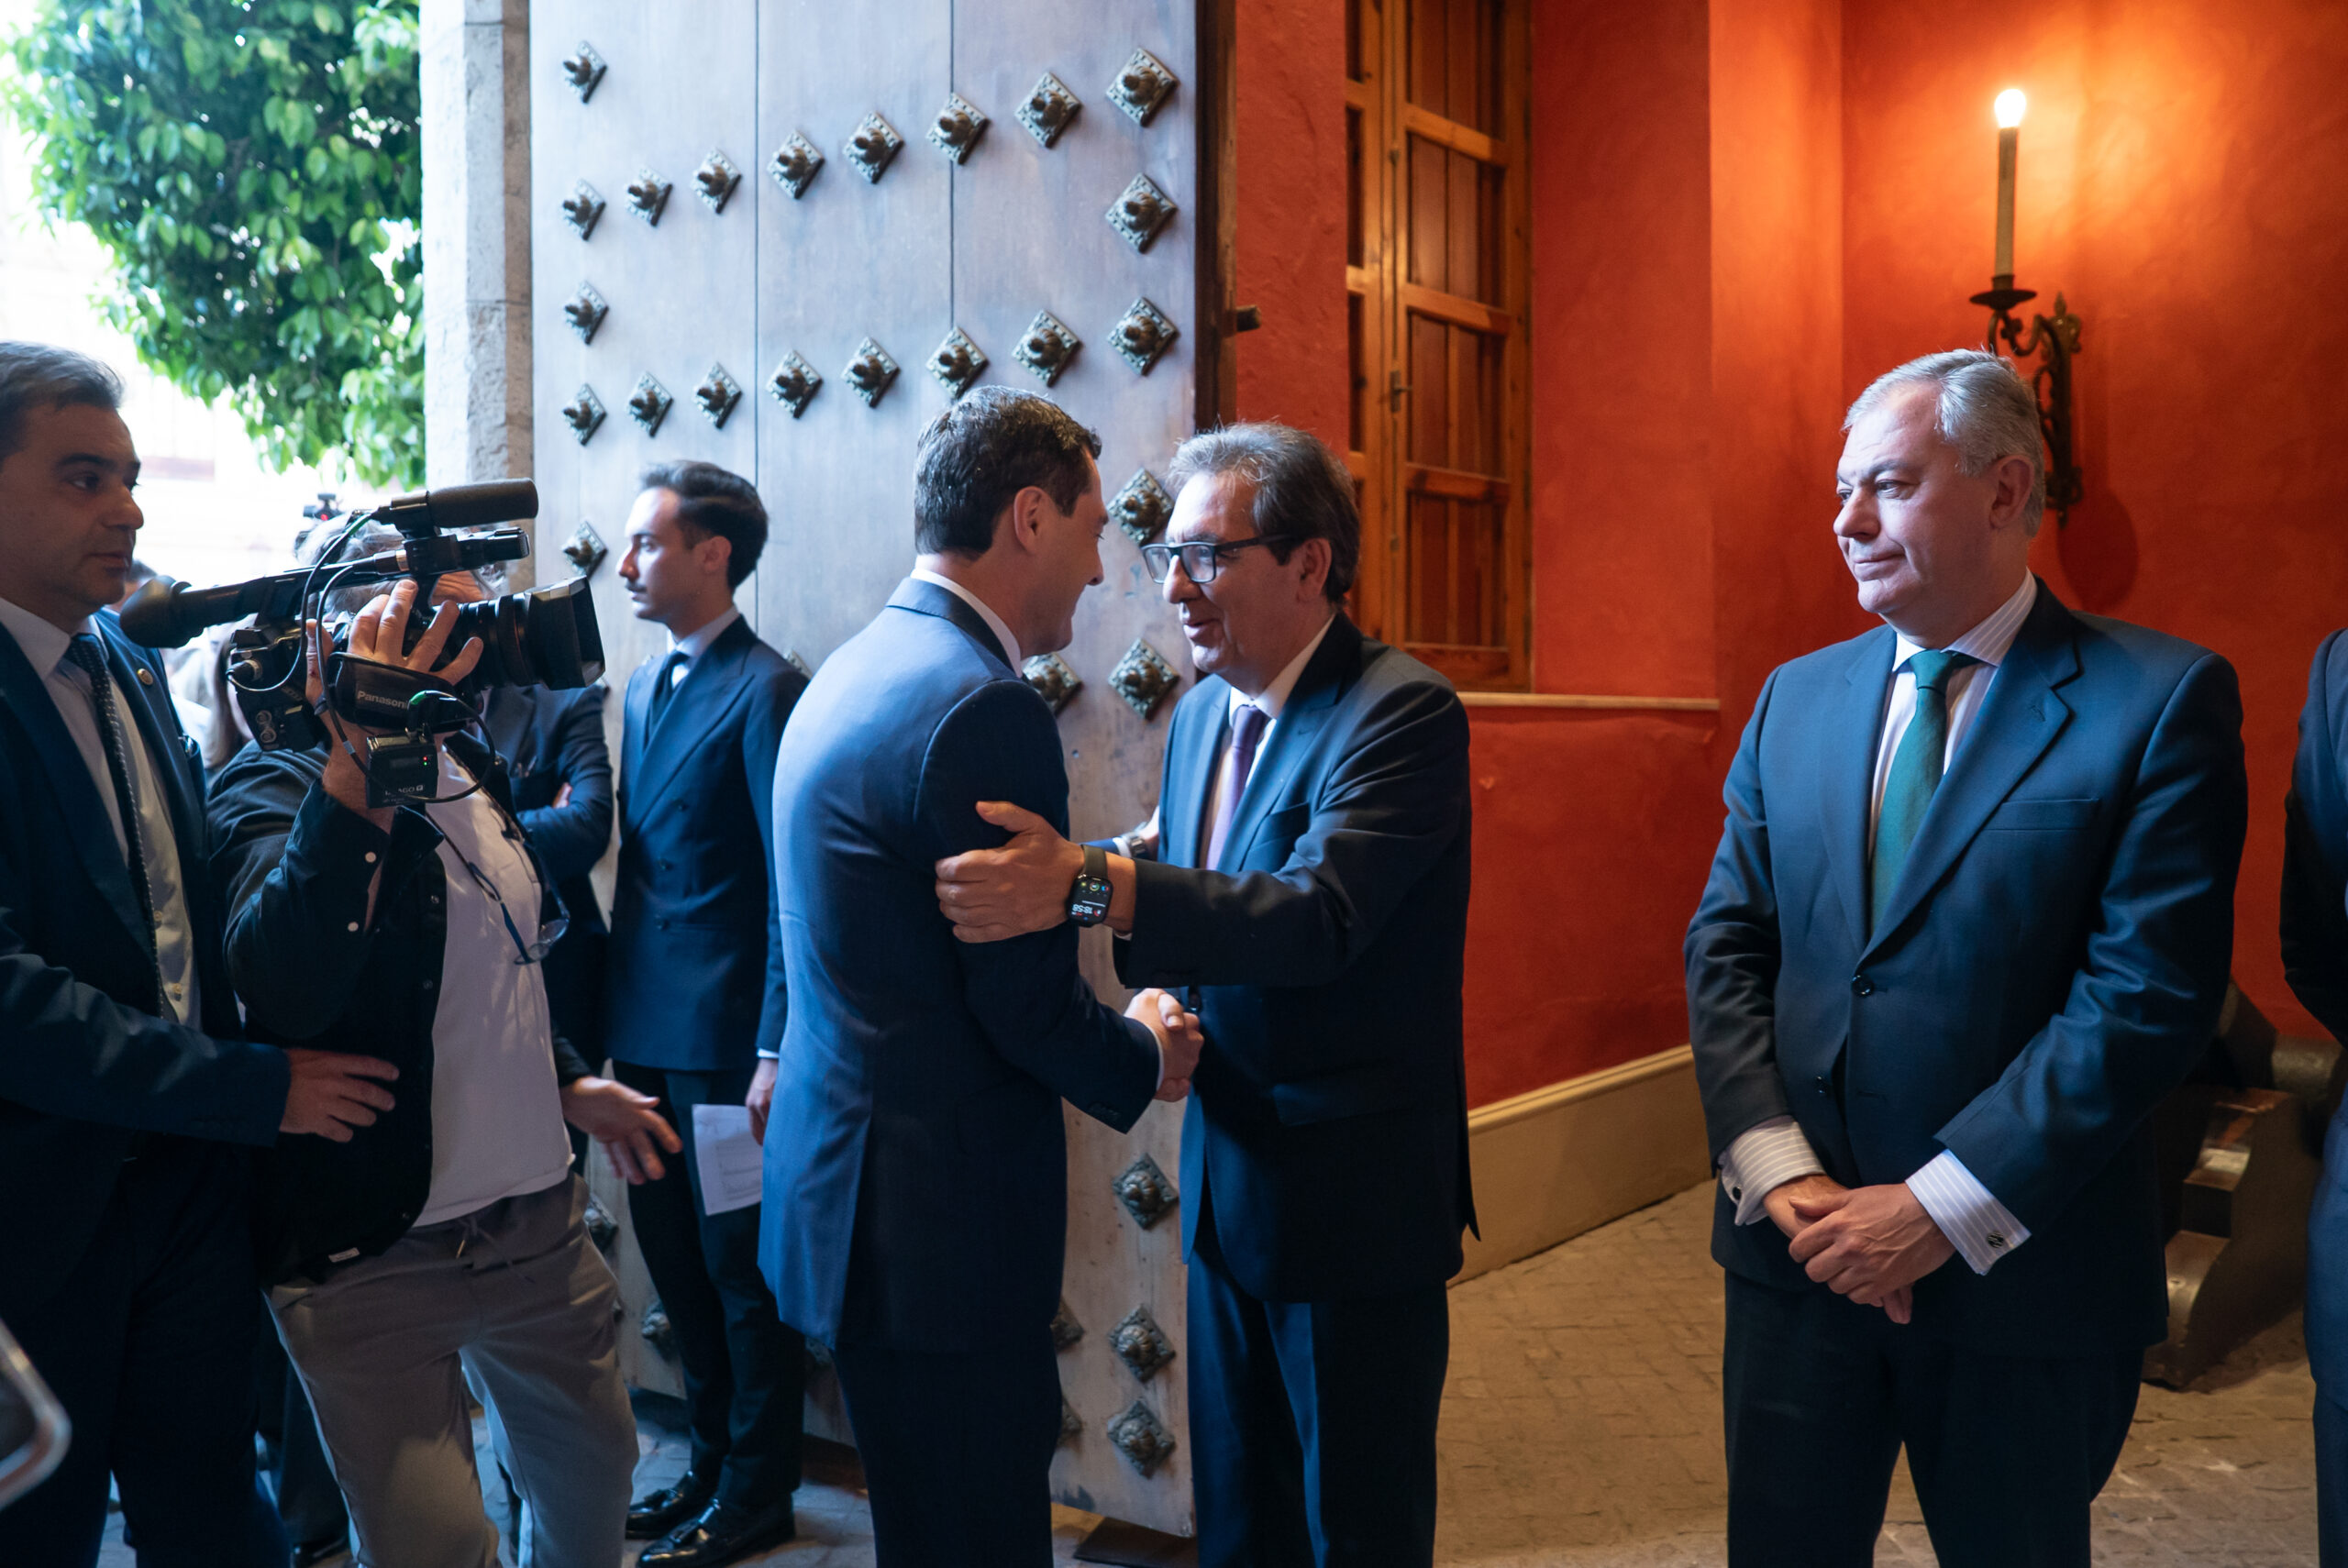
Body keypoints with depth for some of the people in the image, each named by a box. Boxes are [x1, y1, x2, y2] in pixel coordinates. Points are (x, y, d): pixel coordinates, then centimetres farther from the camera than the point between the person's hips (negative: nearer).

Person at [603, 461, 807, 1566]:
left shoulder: (765, 691, -13)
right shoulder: (647, 687, 13)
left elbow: (792, 884, -16)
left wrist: (775, 1050, -17)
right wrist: (615, 1003, 11)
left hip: (724, 1036, -8)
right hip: (645, 1026, 8)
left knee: (742, 1267, 5)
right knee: (675, 1257, 18)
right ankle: (712, 1464, 35)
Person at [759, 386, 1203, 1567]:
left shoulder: (855, 672, 11)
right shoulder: (981, 706, -21)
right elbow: (1029, 1006, -19)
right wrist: (1145, 1060, 0)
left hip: (847, 1187, 10)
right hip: (934, 1216, -10)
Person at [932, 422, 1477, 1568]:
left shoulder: (1403, 712, -17)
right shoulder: (1199, 715, 8)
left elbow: (1320, 915, -31)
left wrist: (1089, 886, -41)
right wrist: (1153, 992, -3)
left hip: (1355, 1199, -7)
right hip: (1226, 1183, 7)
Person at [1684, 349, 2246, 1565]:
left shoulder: (2162, 700, -9)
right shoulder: (1796, 697, 6)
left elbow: (2150, 995, -15)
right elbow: (1726, 947, 3)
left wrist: (1943, 1211, -17)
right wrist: (1779, 1177, -10)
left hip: (2022, 1275, -3)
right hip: (1799, 1252, 4)